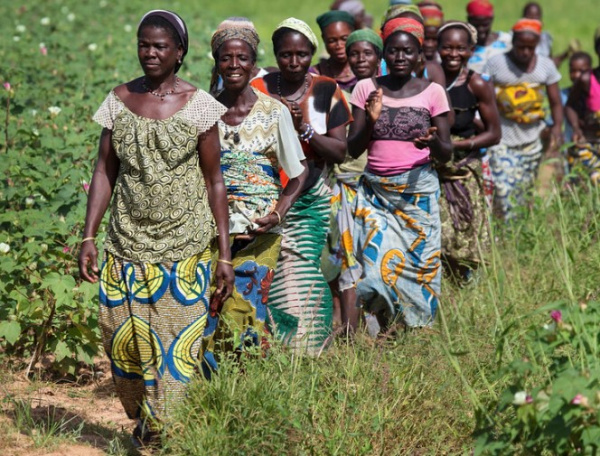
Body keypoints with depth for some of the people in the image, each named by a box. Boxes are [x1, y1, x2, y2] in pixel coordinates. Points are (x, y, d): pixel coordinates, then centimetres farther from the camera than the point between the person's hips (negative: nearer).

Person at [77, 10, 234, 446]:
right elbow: (105, 172, 7)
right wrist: (88, 238, -1)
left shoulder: (198, 106, -4)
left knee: (177, 344, -3)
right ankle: (142, 417, 27)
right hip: (128, 244, 3)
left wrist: (225, 255, -3)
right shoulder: (119, 100, 3)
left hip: (185, 247, -2)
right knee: (126, 340, 4)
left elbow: (214, 181, -1)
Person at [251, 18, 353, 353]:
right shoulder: (257, 90, 0)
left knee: (303, 281, -7)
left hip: (309, 203, 0)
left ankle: (305, 354, 7)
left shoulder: (326, 91, 2)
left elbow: (340, 152, 1)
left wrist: (305, 130, -14)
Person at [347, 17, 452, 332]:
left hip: (418, 191, -1)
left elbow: (446, 154, 2)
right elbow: (353, 149, 2)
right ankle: (387, 333, 8)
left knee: (418, 264, -2)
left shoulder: (432, 92, 2)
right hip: (375, 192, 1)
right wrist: (370, 120, -16)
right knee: (377, 264, -8)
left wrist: (432, 142, -20)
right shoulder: (366, 88, 4)